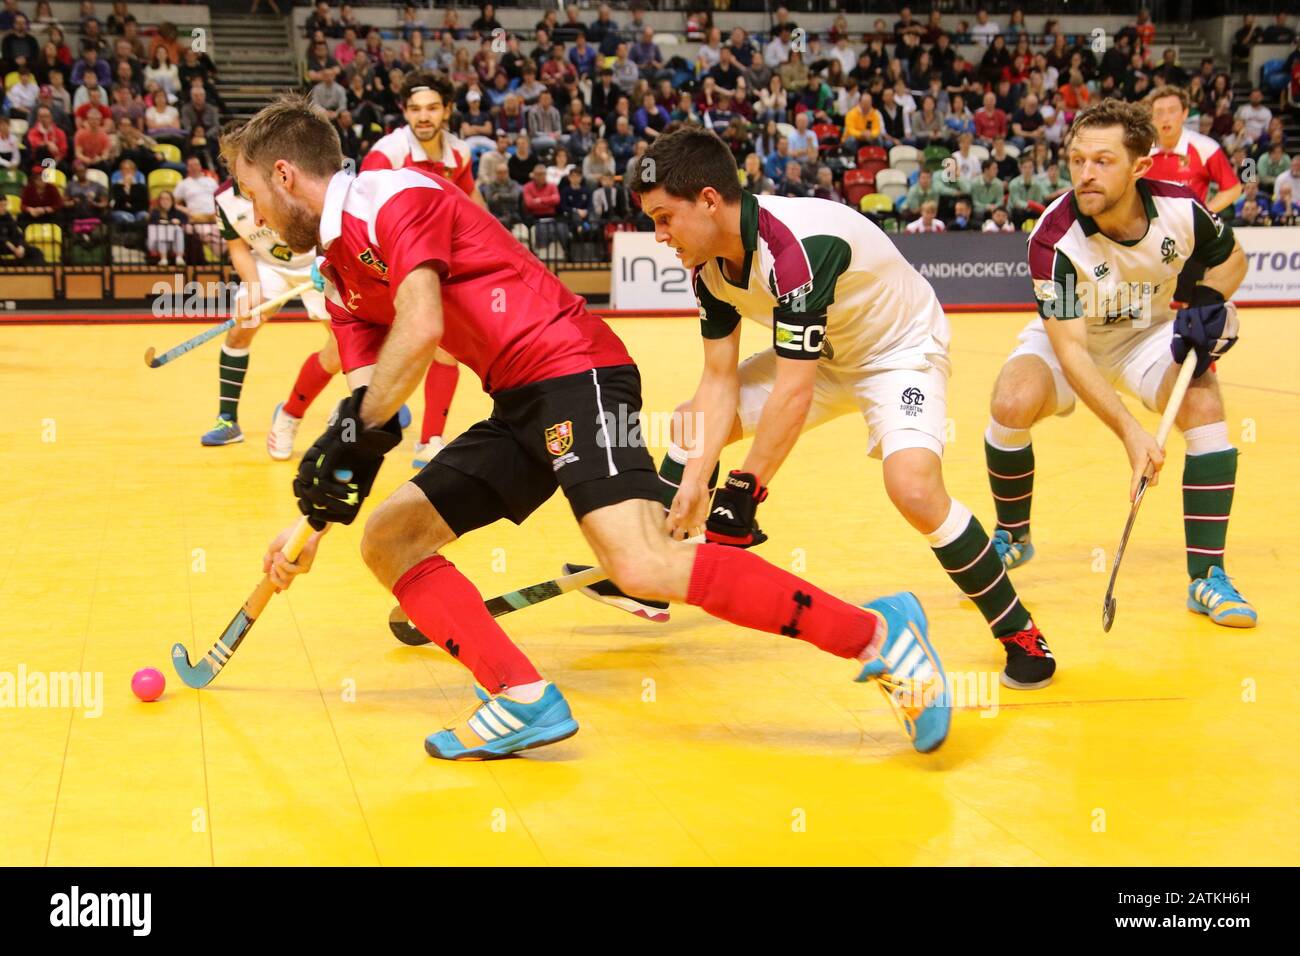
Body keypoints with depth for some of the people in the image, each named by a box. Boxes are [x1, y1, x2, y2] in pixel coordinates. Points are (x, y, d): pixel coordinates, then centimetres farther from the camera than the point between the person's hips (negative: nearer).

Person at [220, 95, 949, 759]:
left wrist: (354, 433, -22)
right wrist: (318, 517, 9)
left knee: (645, 566, -26)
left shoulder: (393, 196, -9)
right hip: (520, 406, 10)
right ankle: (526, 703, -5)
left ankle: (878, 633, -18)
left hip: (573, 372, -10)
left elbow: (421, 329, -24)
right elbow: (368, 409, 17)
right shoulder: (340, 274, 19)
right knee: (388, 540, 5)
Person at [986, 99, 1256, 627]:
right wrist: (1129, 431, -42)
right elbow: (1069, 349, -33)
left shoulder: (1180, 207, -23)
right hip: (1068, 336, -2)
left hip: (1152, 331, 2)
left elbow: (1232, 259, 1)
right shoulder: (1054, 237, -31)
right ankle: (1013, 536, 2)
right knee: (1013, 404, -28)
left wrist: (1208, 301, -22)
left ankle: (1206, 575, -14)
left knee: (1204, 406, -24)